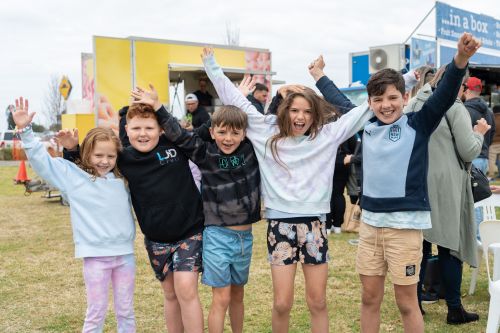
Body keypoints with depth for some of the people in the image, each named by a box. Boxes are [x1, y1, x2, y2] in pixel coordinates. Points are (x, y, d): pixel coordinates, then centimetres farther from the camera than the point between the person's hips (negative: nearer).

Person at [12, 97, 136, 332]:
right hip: (95, 256, -3)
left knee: (126, 312, 14)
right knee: (96, 314, 6)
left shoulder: (122, 177, 7)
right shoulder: (72, 174, 0)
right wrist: (25, 130, -11)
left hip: (125, 253, 3)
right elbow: (41, 160, -3)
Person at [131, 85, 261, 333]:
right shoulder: (205, 153, -7)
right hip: (217, 236, -3)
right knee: (221, 298, -1)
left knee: (238, 295, 18)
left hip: (245, 236, 3)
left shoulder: (251, 149, -1)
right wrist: (157, 106, -13)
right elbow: (179, 135, -10)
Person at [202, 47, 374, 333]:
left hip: (315, 224, 1)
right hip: (280, 224, -1)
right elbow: (236, 100, 4)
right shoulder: (268, 134, 2)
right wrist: (212, 64, 5)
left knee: (318, 302, 9)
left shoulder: (327, 136, 3)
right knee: (282, 303, 2)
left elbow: (361, 112, 7)